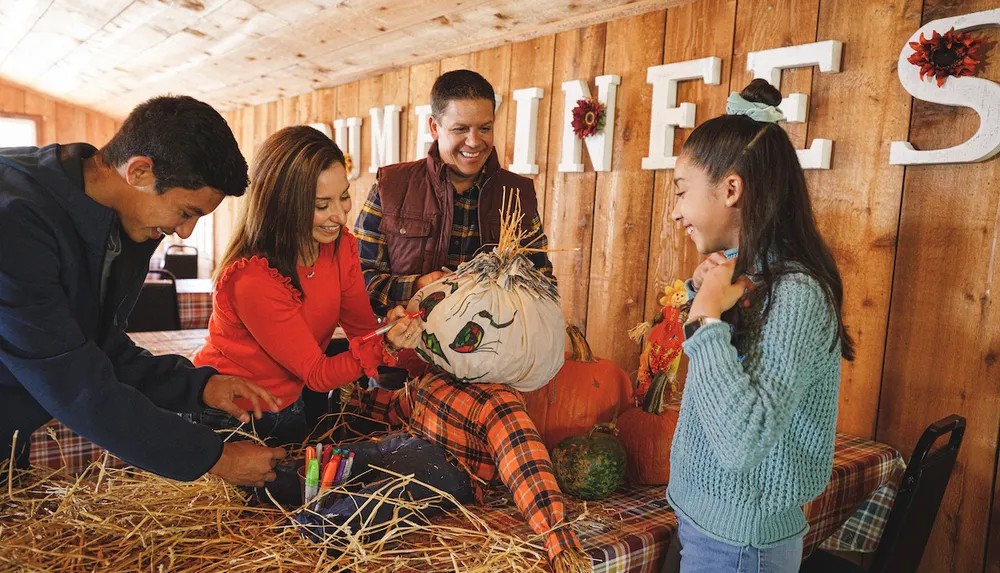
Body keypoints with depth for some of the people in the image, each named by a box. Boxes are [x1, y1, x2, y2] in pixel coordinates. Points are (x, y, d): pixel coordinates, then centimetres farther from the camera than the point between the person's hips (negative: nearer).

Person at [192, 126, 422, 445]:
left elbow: (364, 329, -10)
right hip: (227, 417, -6)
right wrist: (383, 347, -40)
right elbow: (316, 374, -25)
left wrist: (392, 334, -32)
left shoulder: (341, 246, -12)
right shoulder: (252, 280, -33)